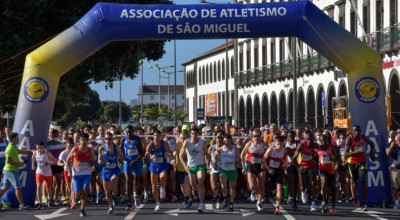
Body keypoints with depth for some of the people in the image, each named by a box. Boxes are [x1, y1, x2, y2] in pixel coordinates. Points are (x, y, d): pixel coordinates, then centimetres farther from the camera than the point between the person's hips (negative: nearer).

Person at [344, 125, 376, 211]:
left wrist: (372, 151, -13)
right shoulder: (349, 139, -22)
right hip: (352, 162, -1)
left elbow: (372, 144, 10)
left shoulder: (363, 137, -12)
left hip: (362, 161, 1)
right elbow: (346, 155, -31)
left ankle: (364, 204, -18)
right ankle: (355, 197, 48)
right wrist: (358, 151, -42)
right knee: (354, 181, 13)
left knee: (363, 180, -16)